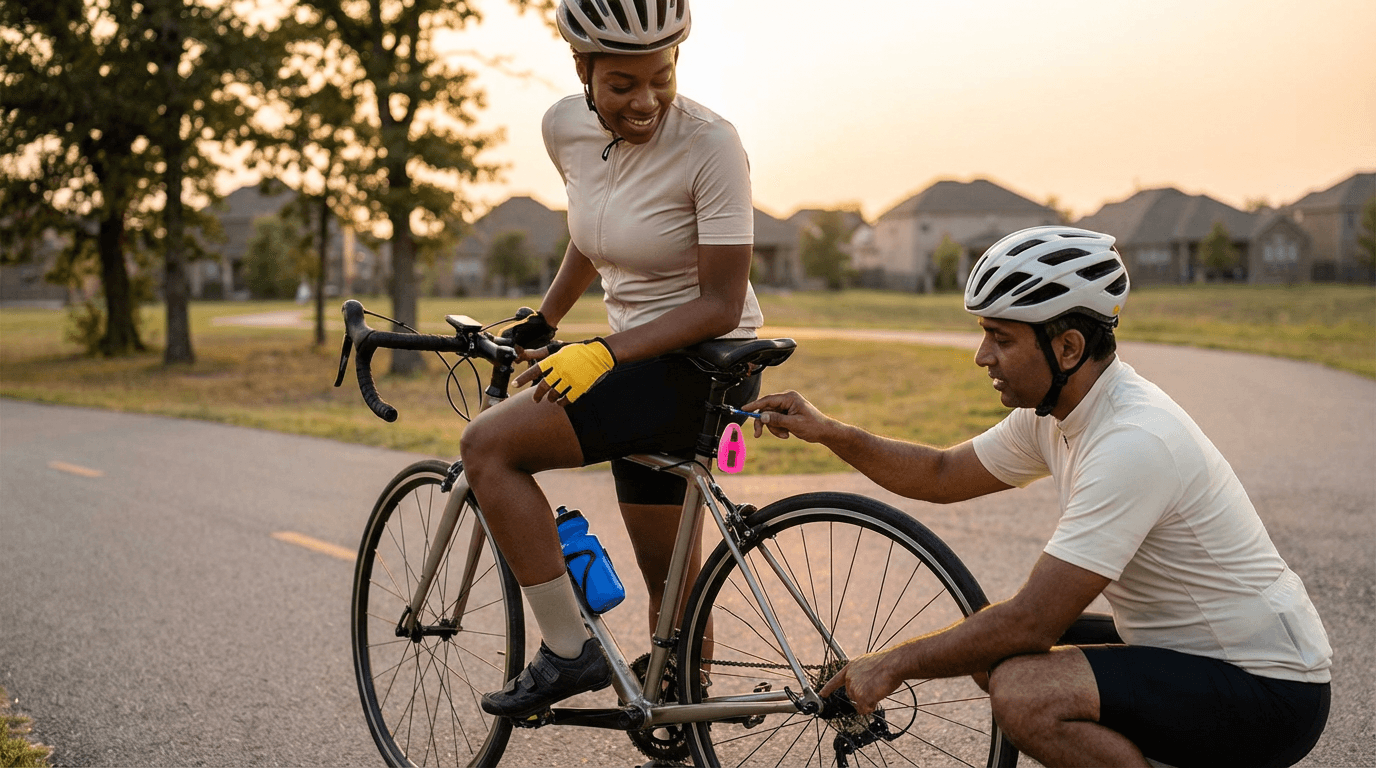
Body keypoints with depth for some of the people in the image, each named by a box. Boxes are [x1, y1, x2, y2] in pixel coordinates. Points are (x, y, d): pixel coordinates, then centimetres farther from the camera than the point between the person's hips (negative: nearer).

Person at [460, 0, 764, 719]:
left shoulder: (709, 143, -21)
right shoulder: (566, 127, -1)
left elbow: (720, 306, -21)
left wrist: (603, 354, -26)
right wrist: (539, 324, 18)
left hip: (704, 365, -7)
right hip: (642, 367, 7)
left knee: (488, 444, -16)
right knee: (668, 575, 14)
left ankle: (568, 651, -11)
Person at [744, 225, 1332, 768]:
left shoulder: (1132, 443, -27)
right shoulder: (1053, 412, 2)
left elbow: (1032, 621, -27)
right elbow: (942, 475, 15)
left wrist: (894, 665, -16)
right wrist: (829, 432, 2)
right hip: (1191, 654, 9)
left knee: (1023, 692, -27)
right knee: (986, 650, 6)